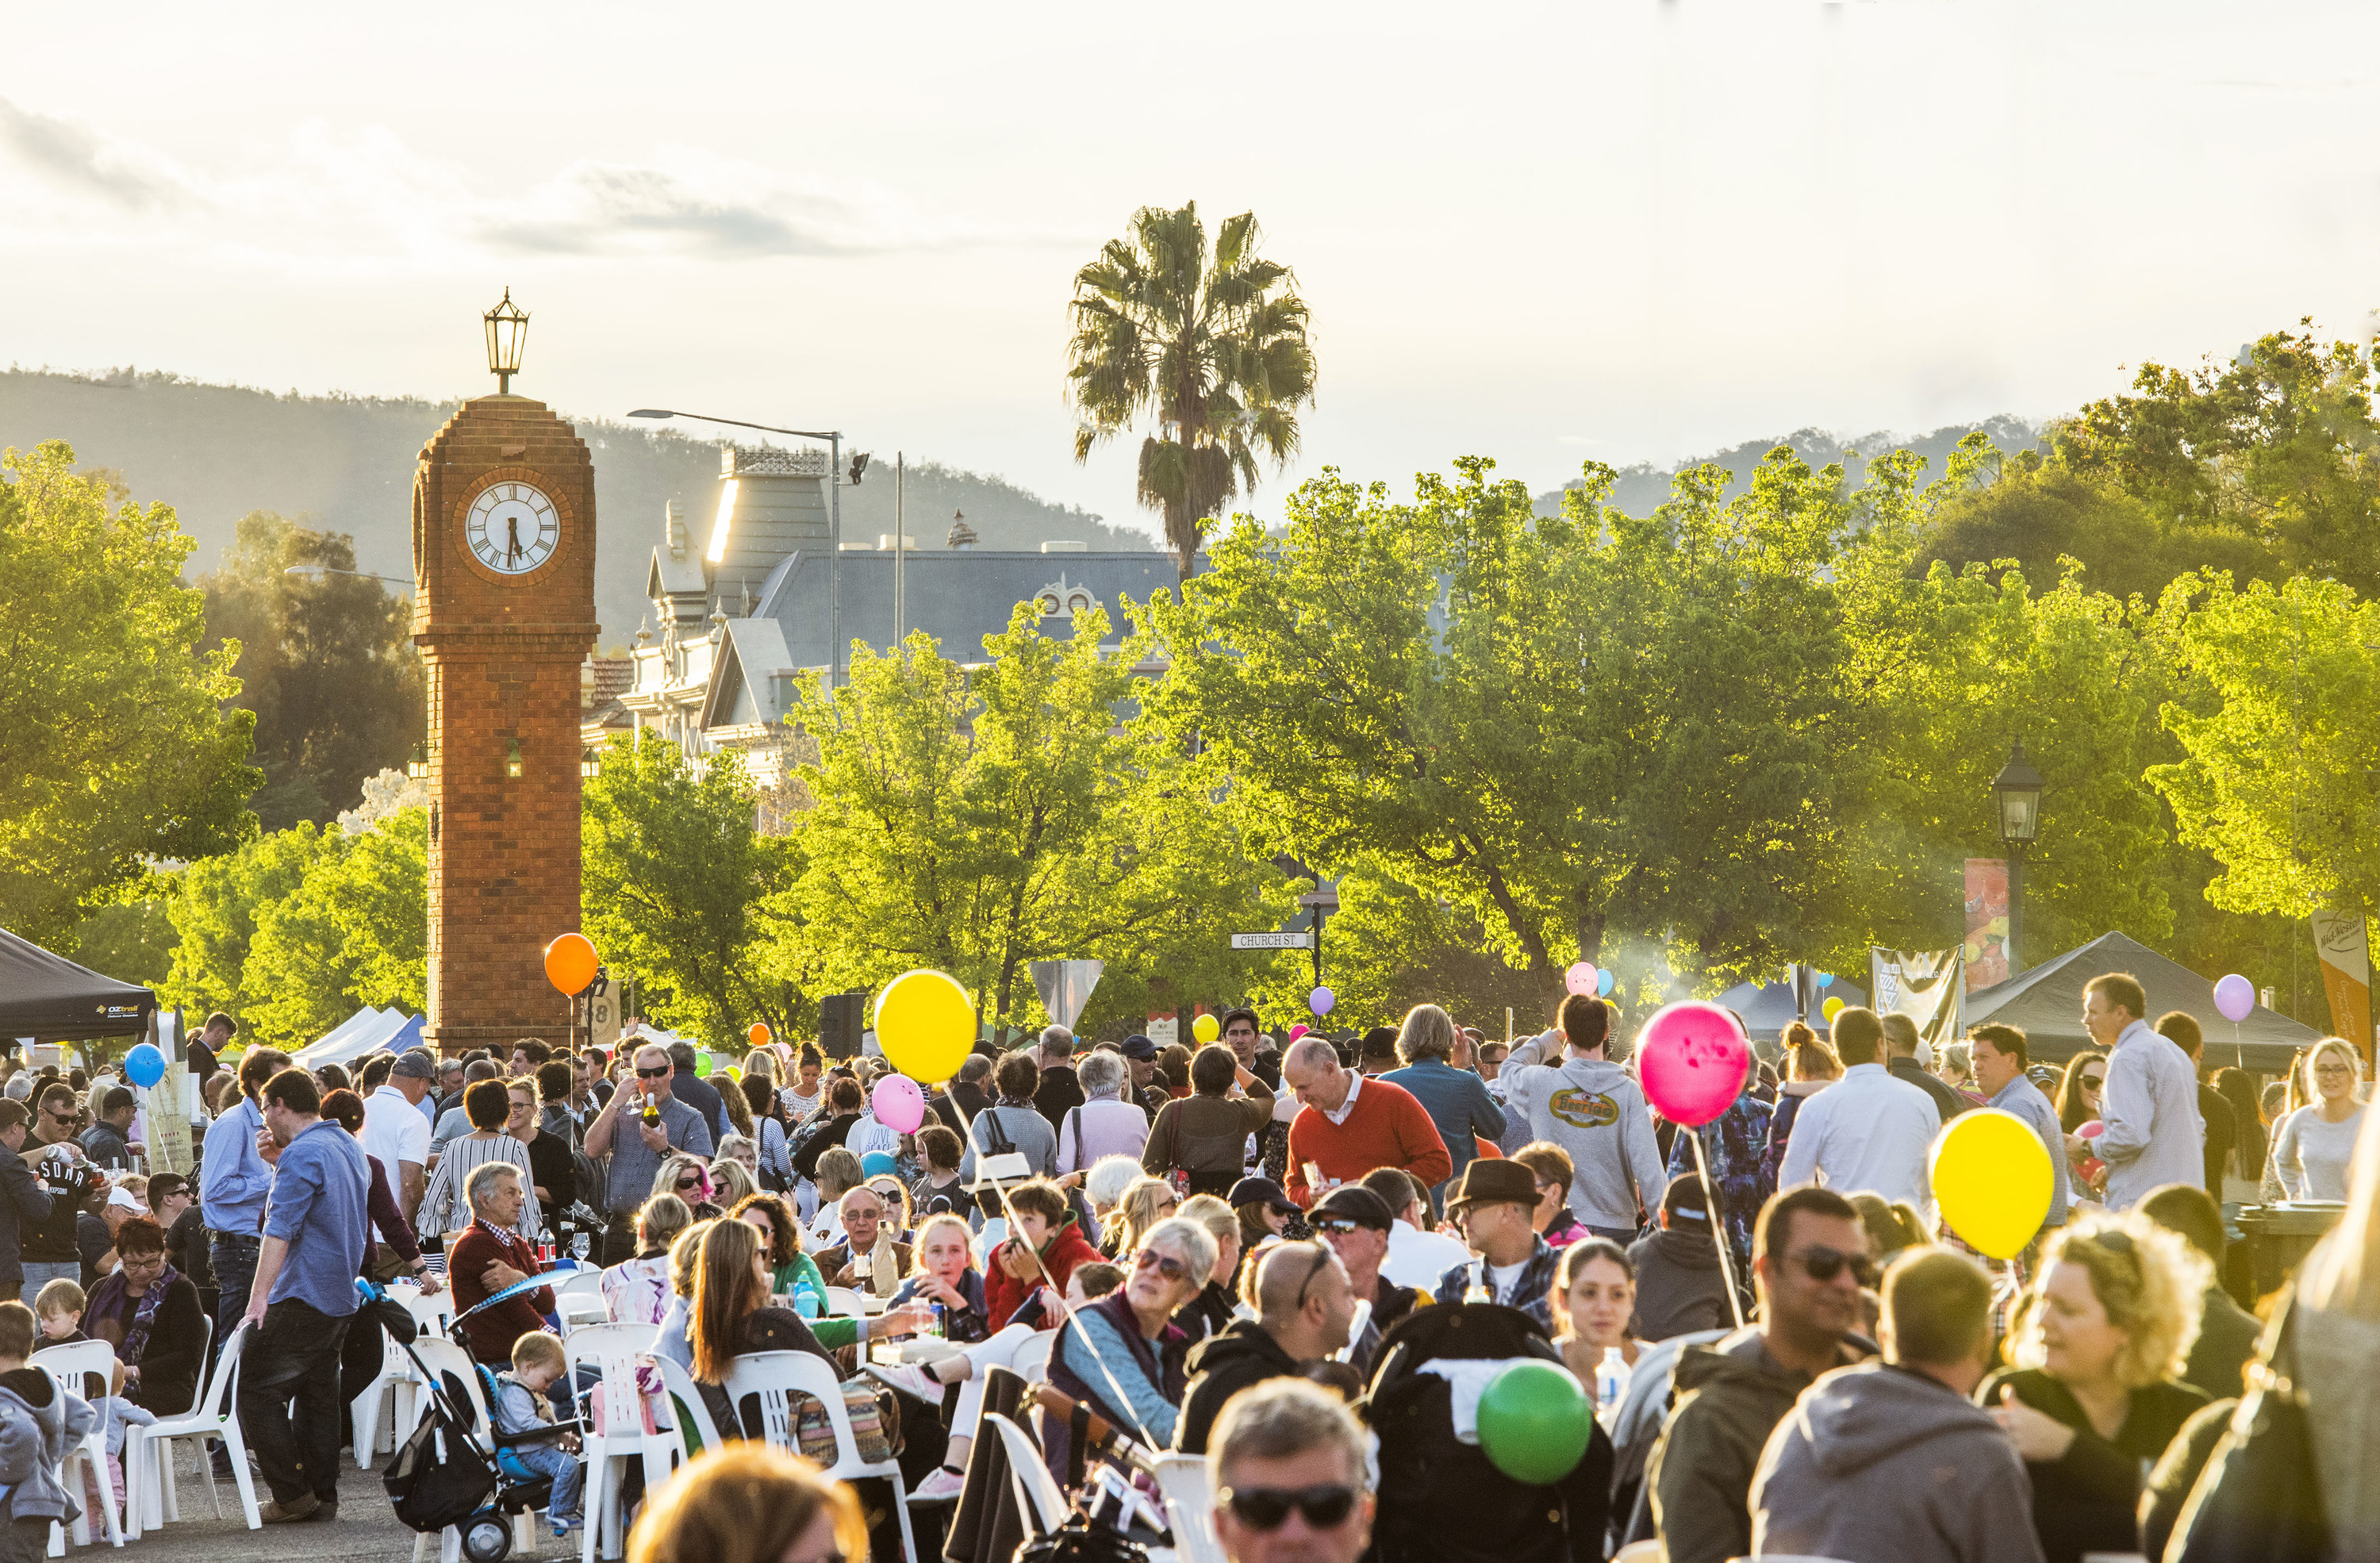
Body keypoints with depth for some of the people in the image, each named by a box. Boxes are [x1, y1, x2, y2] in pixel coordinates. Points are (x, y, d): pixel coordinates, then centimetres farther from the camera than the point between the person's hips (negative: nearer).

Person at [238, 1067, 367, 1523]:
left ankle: (292, 1494, -7)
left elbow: (281, 1229, -23)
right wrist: (279, 1160, 19)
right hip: (342, 1297, 10)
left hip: (303, 1296, -10)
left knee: (257, 1392, -4)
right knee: (319, 1394, 15)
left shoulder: (303, 1153, -16)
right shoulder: (349, 1146, 14)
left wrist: (259, 1298, -27)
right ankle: (323, 1495, 15)